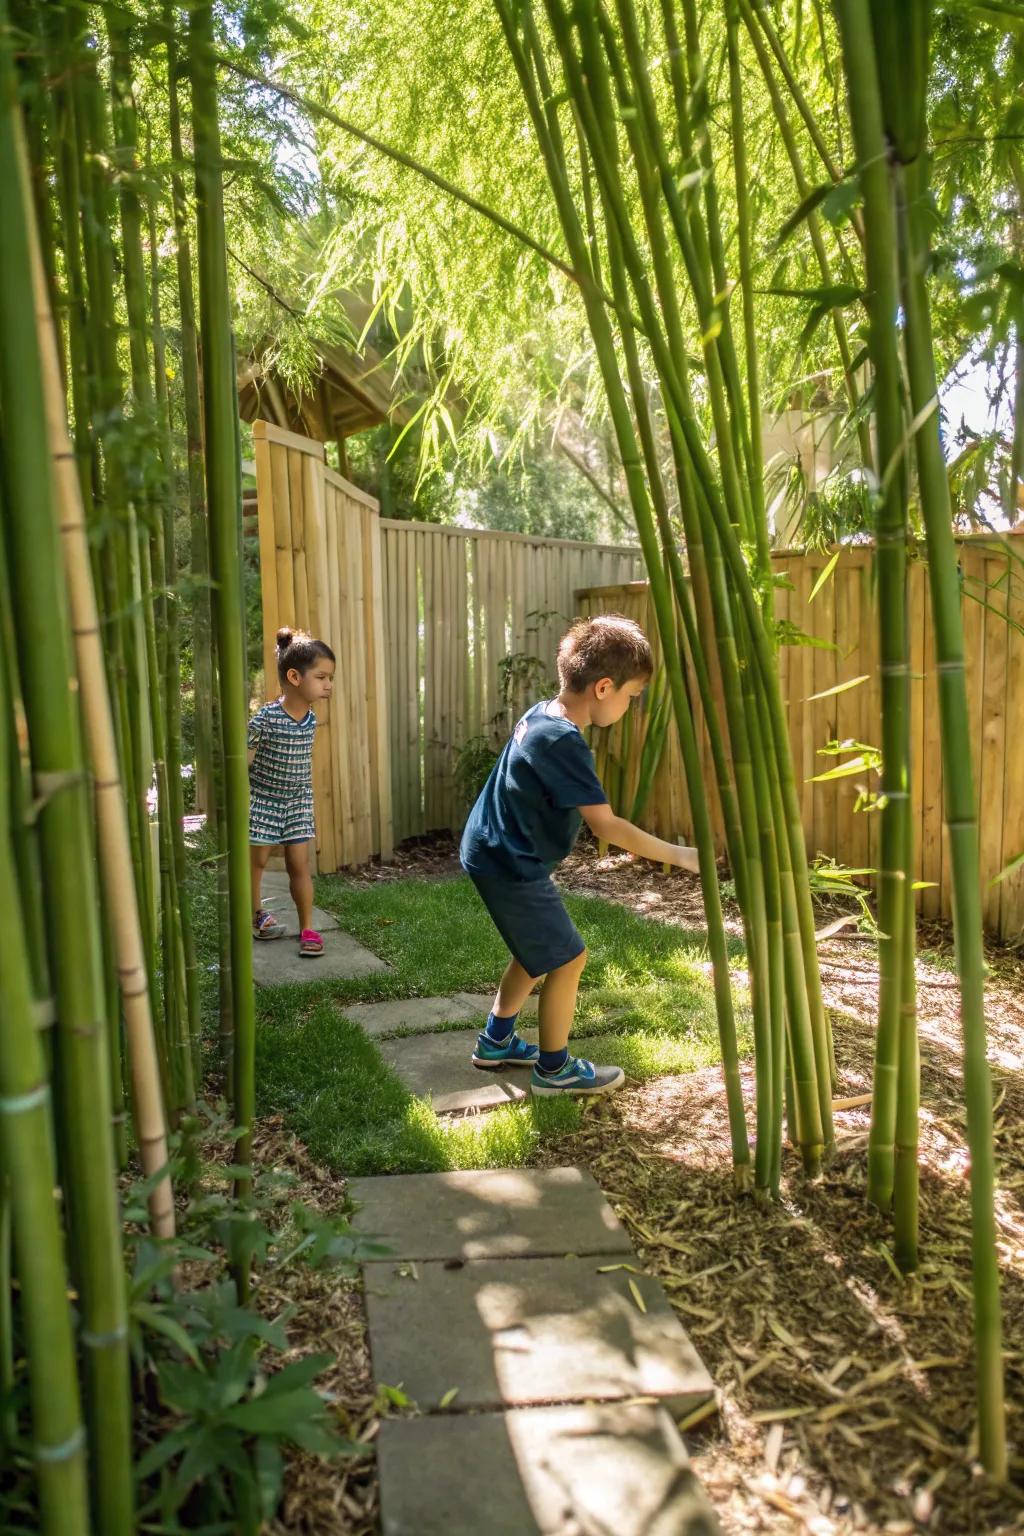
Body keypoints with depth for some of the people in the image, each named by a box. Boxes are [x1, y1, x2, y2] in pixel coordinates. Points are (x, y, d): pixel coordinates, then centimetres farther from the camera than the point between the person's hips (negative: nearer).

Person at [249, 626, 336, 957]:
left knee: (299, 863, 3)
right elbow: (243, 762, -16)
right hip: (262, 800, -4)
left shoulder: (311, 719, -4)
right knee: (256, 861, 12)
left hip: (297, 802, 4)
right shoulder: (266, 718, -22)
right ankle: (255, 914, 33)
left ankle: (307, 928, 10)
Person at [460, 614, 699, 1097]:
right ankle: (554, 1069, 17)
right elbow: (606, 826, -27)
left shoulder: (542, 714, 2)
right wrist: (679, 855, -20)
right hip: (511, 867, -10)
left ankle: (495, 1043, 37)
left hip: (499, 856, 10)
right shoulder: (563, 741, -27)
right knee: (567, 958, 2)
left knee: (537, 951, 23)